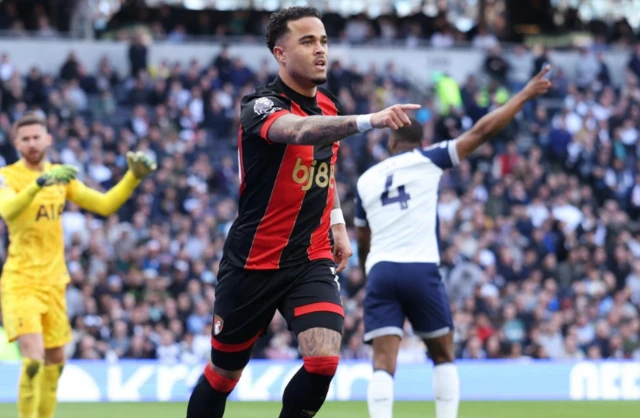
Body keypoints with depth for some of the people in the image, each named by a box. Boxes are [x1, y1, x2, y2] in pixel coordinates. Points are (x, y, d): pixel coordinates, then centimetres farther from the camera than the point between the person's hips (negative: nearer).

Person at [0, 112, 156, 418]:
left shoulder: (60, 175, 9)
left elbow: (105, 205, 9)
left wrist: (134, 177, -4)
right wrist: (38, 184, -47)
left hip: (53, 282, 6)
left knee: (55, 360, 13)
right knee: (33, 359, -18)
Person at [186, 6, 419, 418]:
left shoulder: (328, 105, 3)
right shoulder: (262, 107, -19)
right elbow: (300, 130, -44)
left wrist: (337, 222, 14)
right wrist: (369, 120, -59)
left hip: (312, 260, 4)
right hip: (253, 264, -4)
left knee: (323, 361, -18)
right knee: (224, 374, 9)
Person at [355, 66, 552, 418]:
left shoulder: (366, 180, 17)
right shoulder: (427, 161, 7)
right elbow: (481, 131, 5)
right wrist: (525, 95, 12)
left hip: (380, 271, 2)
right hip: (421, 270, -2)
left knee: (383, 365, -6)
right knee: (443, 357, 15)